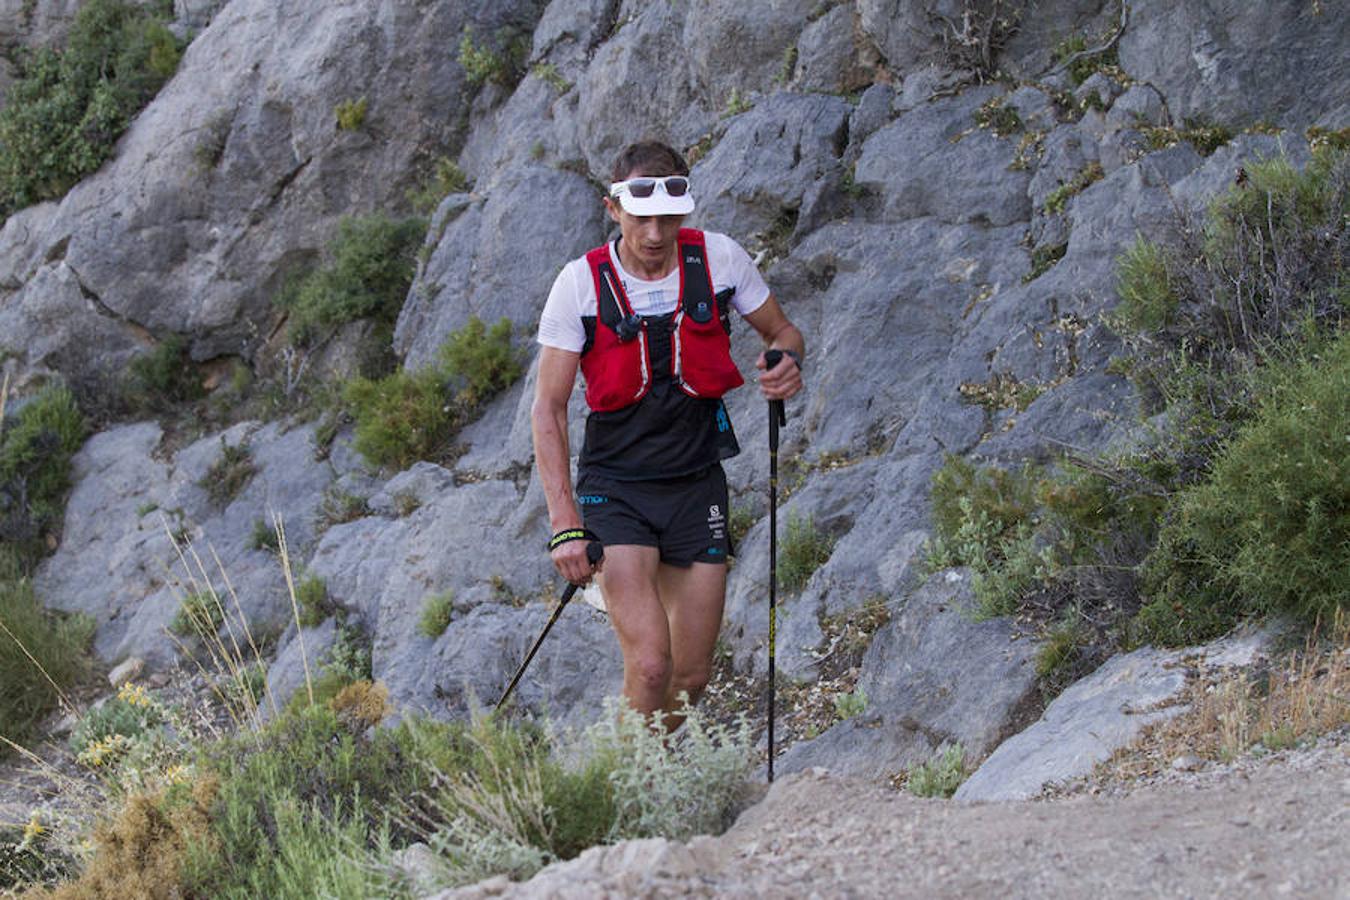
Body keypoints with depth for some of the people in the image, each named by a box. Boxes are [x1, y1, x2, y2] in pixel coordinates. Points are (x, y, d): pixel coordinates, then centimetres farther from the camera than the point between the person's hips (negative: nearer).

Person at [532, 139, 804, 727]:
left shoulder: (720, 260, -6)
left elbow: (783, 334, 11)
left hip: (697, 483, 3)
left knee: (692, 676, 5)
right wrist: (564, 524, -18)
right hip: (615, 486, -3)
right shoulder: (582, 283, -11)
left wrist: (787, 364, -15)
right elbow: (548, 408, -9)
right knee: (650, 665, -20)